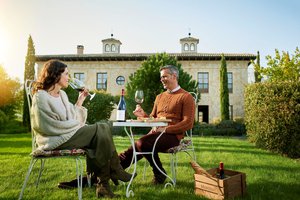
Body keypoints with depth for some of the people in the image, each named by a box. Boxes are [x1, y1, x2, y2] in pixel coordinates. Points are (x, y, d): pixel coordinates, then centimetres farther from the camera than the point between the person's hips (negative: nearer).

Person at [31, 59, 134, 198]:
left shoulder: (62, 94, 16)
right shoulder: (41, 97, -9)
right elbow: (49, 126, -15)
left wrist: (80, 100, 10)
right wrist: (77, 124, -9)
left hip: (69, 134, 8)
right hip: (56, 139, -8)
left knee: (102, 129, -18)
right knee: (101, 129, -20)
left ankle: (102, 183, -16)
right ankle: (115, 171, -6)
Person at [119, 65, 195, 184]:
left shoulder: (186, 97, 2)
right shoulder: (160, 97, 23)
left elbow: (188, 123, -8)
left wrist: (166, 129, -19)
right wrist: (143, 115, 2)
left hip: (172, 135, -6)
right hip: (155, 133, 6)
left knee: (143, 143, -29)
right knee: (137, 146, -18)